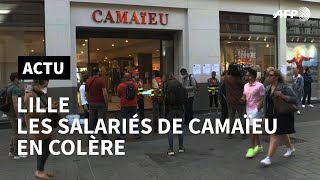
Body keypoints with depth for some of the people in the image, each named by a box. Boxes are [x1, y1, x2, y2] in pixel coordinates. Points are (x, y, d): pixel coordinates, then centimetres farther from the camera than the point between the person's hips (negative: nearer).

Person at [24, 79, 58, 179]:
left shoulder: (41, 93, 8)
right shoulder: (30, 96, -18)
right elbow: (34, 113, -22)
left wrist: (52, 105, 3)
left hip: (43, 124, 9)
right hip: (36, 125, -9)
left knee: (43, 147, 14)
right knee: (48, 147, -6)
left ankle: (40, 170, 27)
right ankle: (39, 171, 9)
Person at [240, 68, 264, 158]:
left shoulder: (259, 86, -11)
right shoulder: (246, 86, 10)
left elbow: (263, 98, -11)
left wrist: (258, 108, -19)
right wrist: (243, 99, -5)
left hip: (256, 110, -7)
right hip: (248, 110, 7)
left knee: (252, 129, -10)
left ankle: (252, 148, -2)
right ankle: (259, 146, 28)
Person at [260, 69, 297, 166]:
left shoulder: (285, 87, -12)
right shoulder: (268, 88, 8)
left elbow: (295, 99, -13)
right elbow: (266, 102, 15)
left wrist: (283, 96, -27)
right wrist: (266, 115, 14)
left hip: (282, 116, -7)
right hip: (271, 115, 7)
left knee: (275, 136, -8)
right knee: (281, 134, 21)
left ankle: (269, 158, -7)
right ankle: (290, 148, 45)